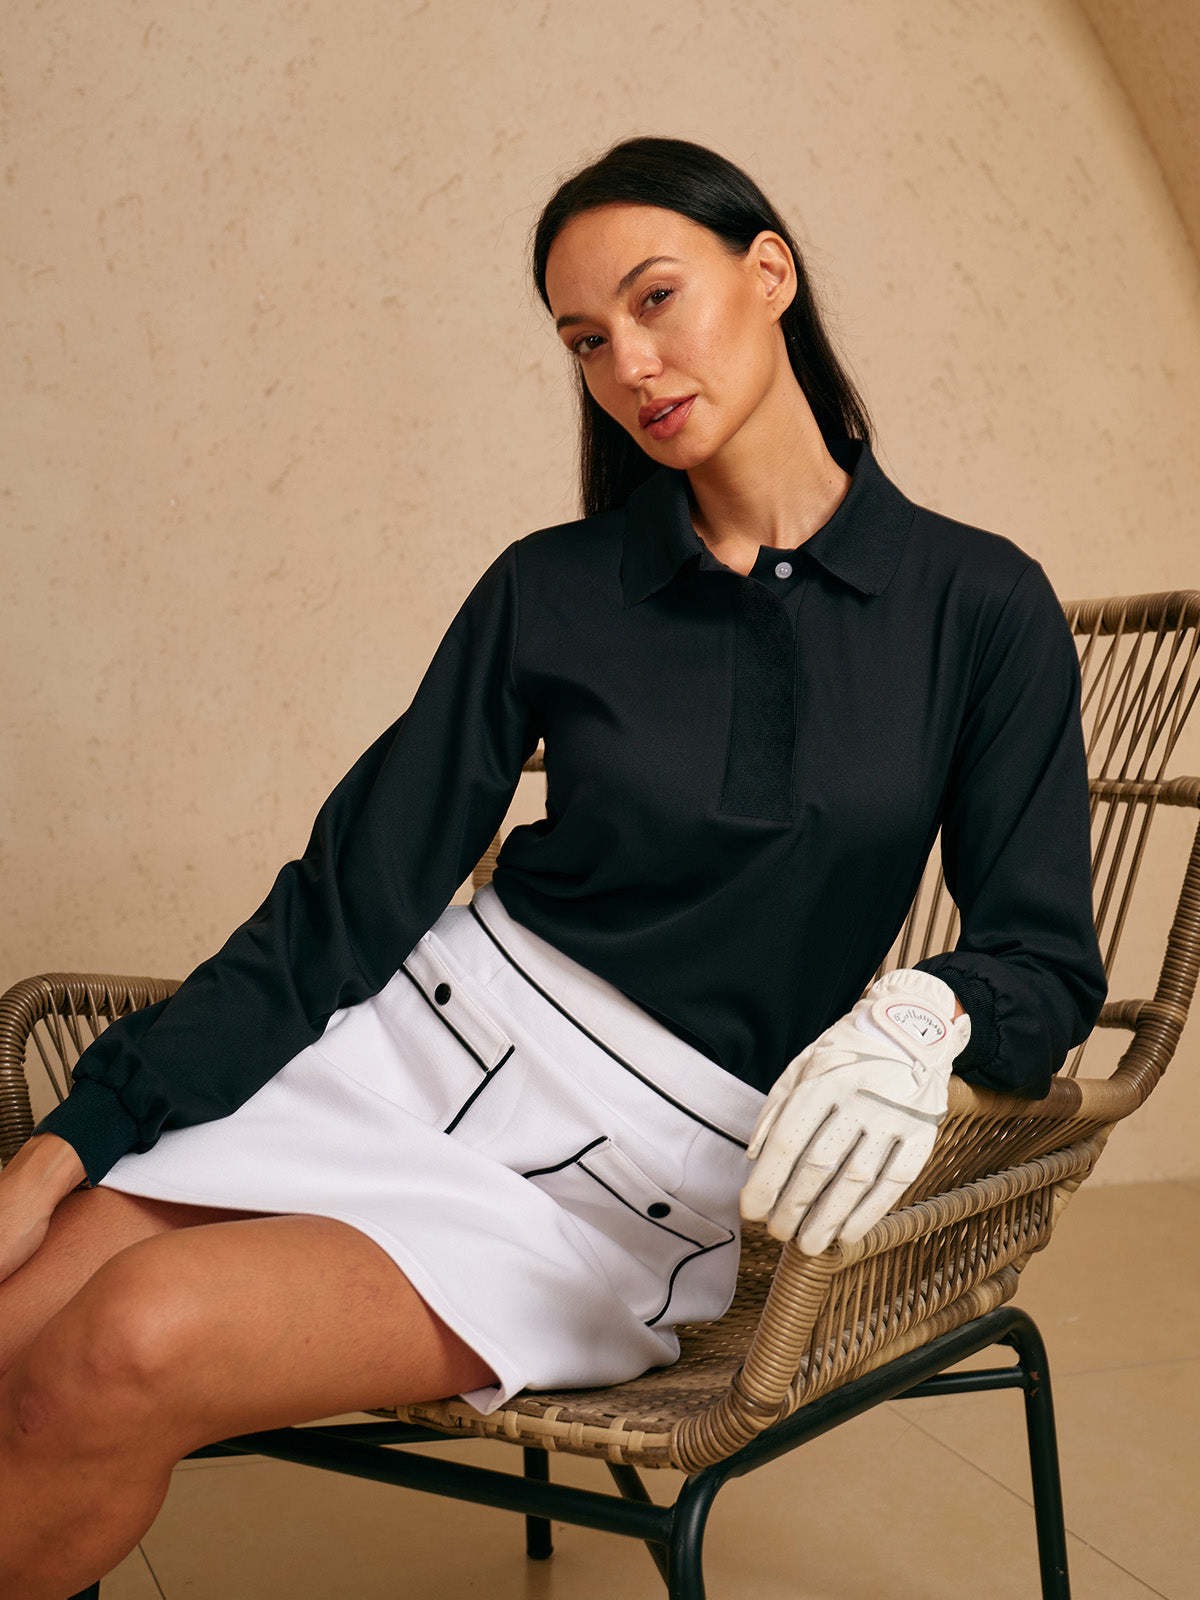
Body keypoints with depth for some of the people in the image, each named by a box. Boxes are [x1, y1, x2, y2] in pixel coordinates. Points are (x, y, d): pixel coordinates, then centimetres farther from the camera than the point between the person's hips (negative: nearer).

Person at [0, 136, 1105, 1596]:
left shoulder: (981, 608, 0)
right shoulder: (548, 591, 6)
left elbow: (1047, 961, 1)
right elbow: (353, 895, 3)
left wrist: (925, 1014, -24)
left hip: (642, 1165, -3)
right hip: (423, 1037, 3)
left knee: (139, 1342, -27)